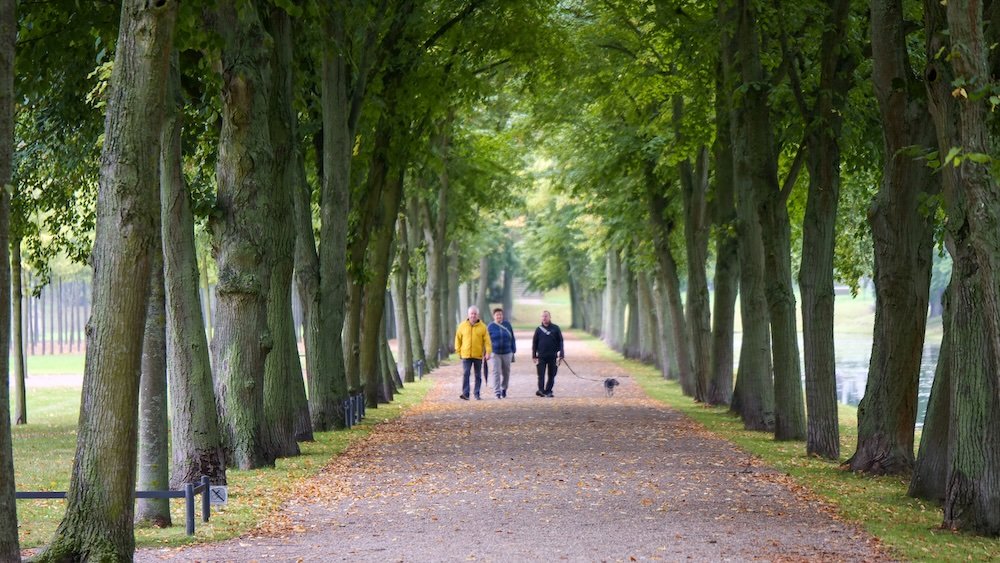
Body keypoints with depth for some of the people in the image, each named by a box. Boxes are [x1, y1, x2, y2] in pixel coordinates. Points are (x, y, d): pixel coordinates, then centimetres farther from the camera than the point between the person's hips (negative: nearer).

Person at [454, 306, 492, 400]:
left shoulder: (482, 326, 1)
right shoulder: (462, 326, 4)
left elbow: (487, 340, -3)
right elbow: (458, 339, 9)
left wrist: (488, 352, -13)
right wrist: (458, 351, 4)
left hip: (478, 355, 0)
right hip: (466, 355, 0)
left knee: (478, 375, 7)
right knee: (465, 374, -11)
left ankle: (477, 394, 15)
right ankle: (465, 394, -15)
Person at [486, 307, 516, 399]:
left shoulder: (507, 325, 5)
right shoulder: (491, 327, -1)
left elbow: (512, 339, 10)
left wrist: (514, 351, 8)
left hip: (507, 353, 2)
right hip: (495, 353, -2)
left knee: (506, 373, 11)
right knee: (496, 373, -9)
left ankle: (504, 388, 32)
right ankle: (497, 392, -8)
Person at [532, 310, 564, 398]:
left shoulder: (555, 328, 4)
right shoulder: (539, 329, 6)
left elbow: (560, 342, 6)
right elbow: (534, 343, 9)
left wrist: (561, 355, -2)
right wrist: (534, 356, 4)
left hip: (553, 357, 0)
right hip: (541, 357, 0)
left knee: (551, 376, 5)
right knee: (541, 375, -8)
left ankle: (548, 391, 13)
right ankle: (541, 390, -9)